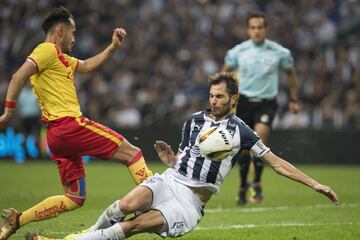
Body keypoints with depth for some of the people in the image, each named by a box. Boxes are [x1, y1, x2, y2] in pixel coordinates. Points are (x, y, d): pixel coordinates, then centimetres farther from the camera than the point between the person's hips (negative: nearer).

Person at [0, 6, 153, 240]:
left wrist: (112, 47, 35)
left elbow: (87, 65, 38)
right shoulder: (48, 50, -5)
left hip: (58, 134, 10)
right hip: (70, 125, -10)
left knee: (74, 199, 10)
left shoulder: (60, 58, 24)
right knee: (133, 153, -5)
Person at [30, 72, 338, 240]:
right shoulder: (194, 121, 12)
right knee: (128, 205, -30)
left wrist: (315, 184, -3)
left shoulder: (240, 131, 1)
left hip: (192, 201, -3)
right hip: (170, 180, 3)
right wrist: (170, 160, -4)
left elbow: (275, 161, 3)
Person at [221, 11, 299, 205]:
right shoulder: (238, 51, -3)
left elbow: (291, 73, 12)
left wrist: (293, 99, 12)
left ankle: (257, 184, -17)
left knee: (260, 134, -27)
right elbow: (225, 73, 12)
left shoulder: (279, 52, -5)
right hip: (244, 101, 2)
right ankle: (243, 187, 25)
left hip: (267, 103, -2)